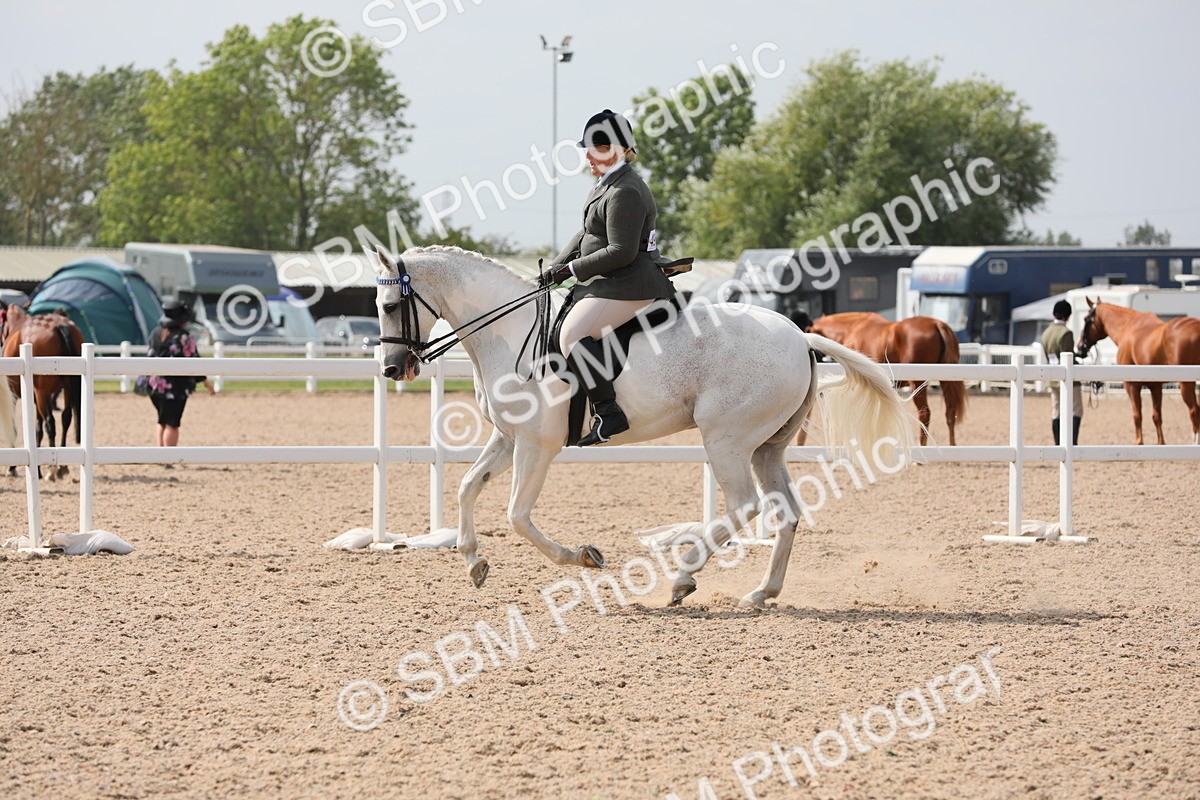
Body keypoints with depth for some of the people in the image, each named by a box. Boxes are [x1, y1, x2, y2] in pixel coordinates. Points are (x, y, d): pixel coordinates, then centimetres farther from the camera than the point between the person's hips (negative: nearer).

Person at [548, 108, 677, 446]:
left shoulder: (626, 193, -18)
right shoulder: (609, 184, 16)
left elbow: (621, 253, -23)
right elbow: (586, 233, 22)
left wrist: (574, 268, -16)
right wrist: (557, 267, 11)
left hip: (627, 285, -12)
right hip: (608, 282, 12)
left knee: (573, 334, -26)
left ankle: (609, 413, -30)